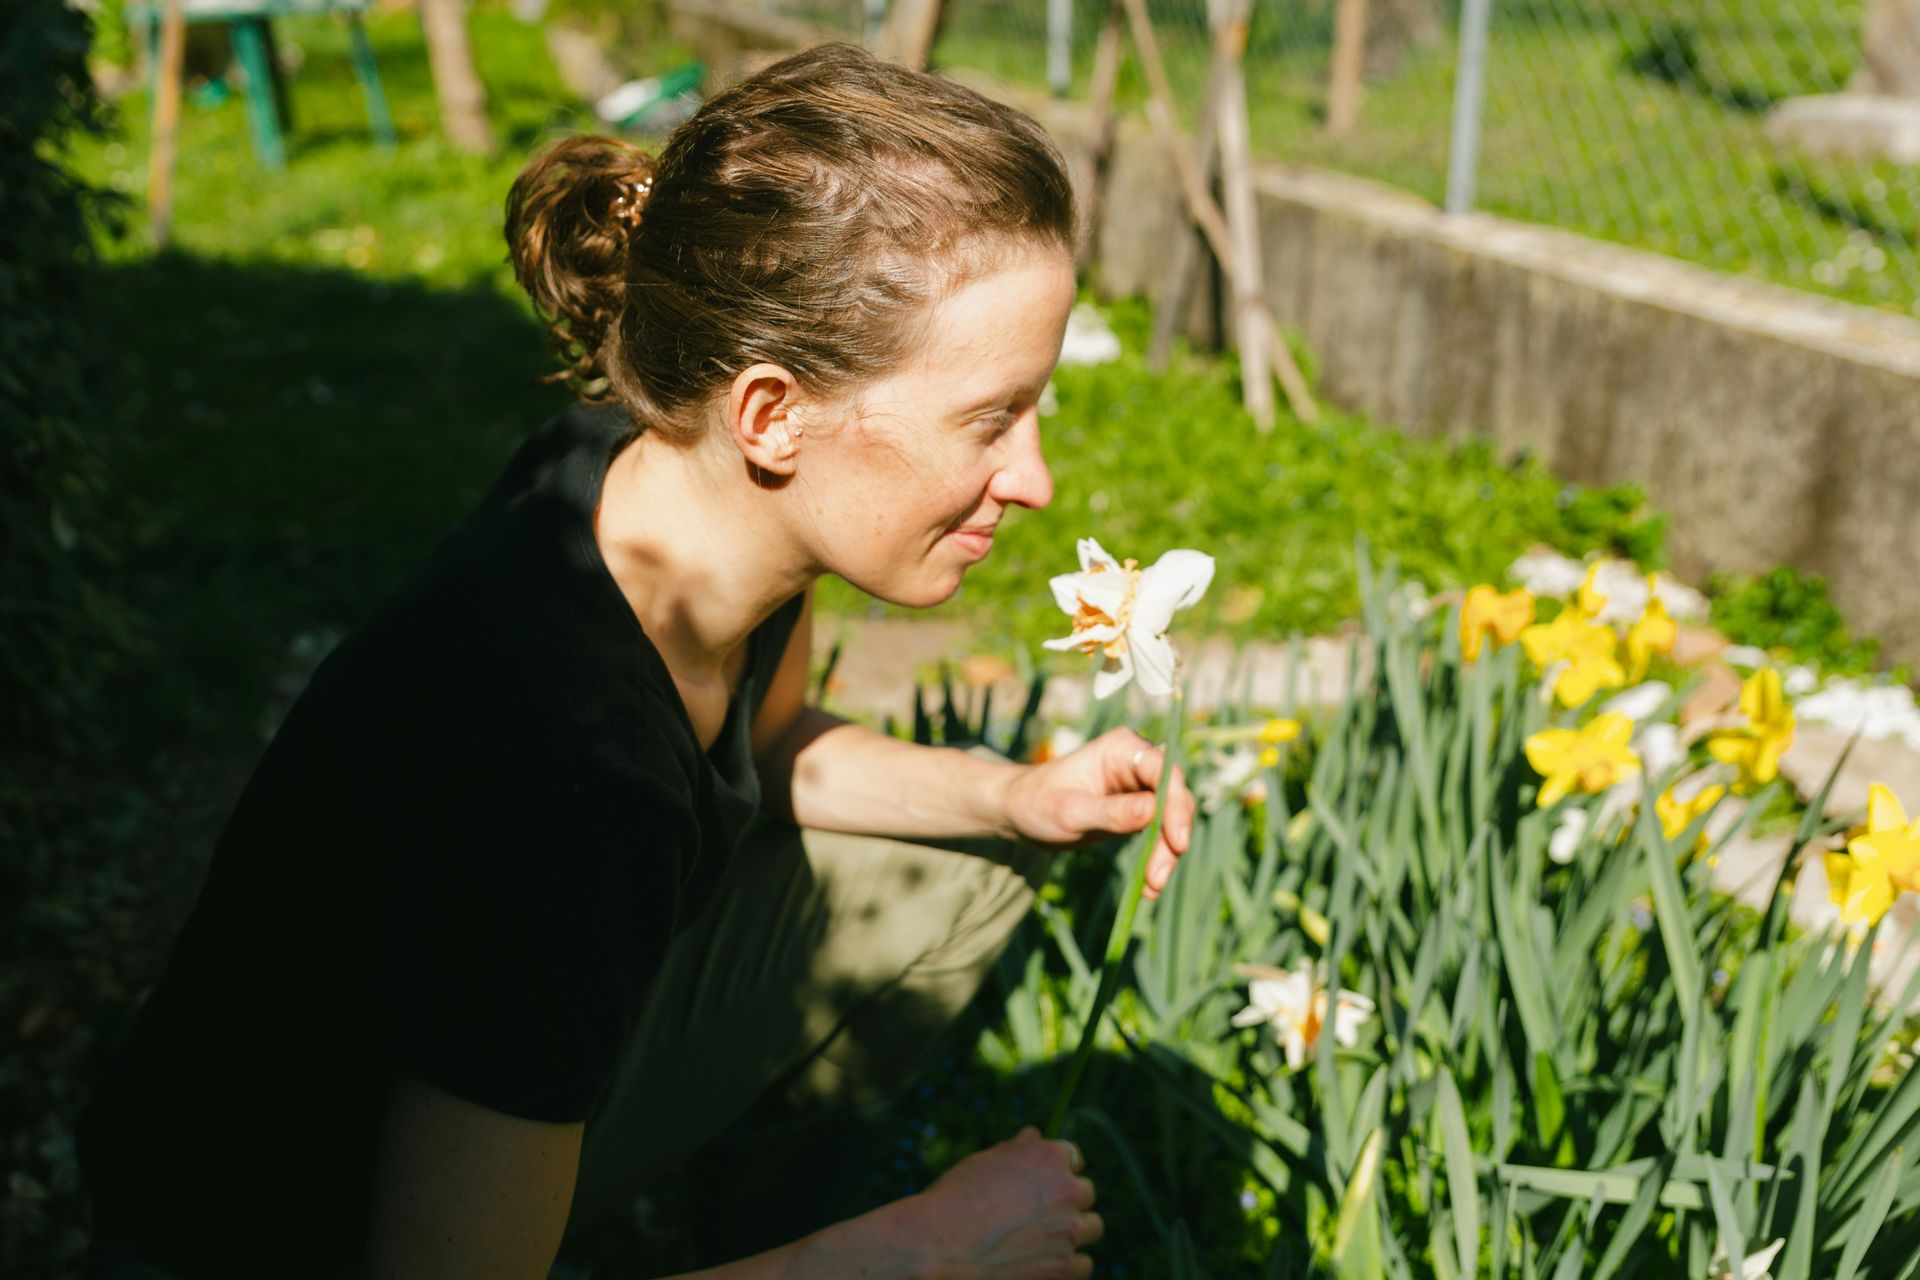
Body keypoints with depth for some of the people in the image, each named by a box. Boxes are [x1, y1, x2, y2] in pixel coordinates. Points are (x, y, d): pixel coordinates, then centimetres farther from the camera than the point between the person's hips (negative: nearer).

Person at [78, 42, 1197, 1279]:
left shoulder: (685, 481, -14)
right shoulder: (556, 766, -39)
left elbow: (766, 750, 8)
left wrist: (1018, 795, -9)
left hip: (557, 1033, 8)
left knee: (974, 854, 6)